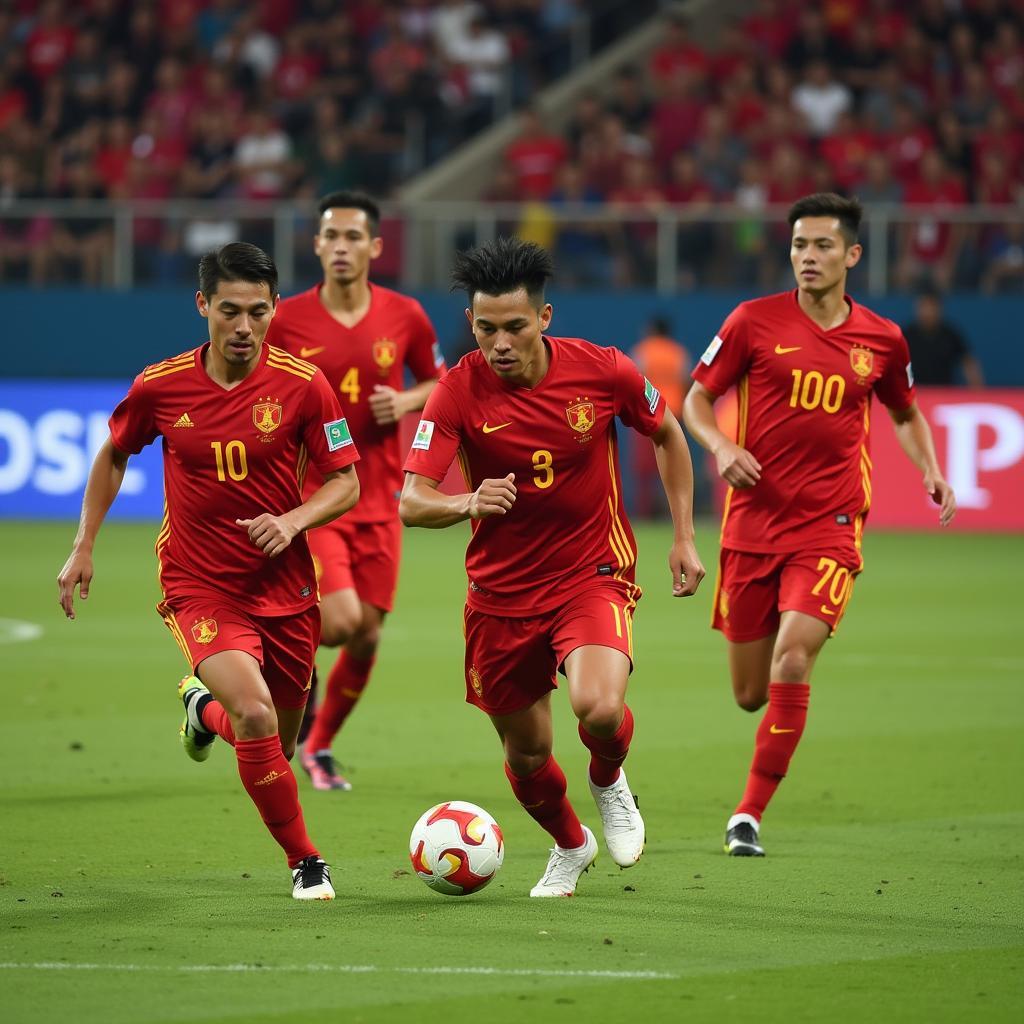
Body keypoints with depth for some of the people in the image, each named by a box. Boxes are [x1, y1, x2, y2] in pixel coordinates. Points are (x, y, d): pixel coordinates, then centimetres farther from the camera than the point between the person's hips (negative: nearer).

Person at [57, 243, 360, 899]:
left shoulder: (303, 385, -10)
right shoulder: (159, 387, -7)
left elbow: (346, 482, -2)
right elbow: (114, 455, 12)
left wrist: (293, 521, -21)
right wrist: (84, 545, 8)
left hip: (284, 583, 2)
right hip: (199, 585, -2)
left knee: (278, 745, 14)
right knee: (255, 714, -25)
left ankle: (206, 709, 50)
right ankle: (305, 861, -8)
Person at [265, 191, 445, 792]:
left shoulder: (404, 317, 0)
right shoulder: (285, 321, -6)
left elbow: (441, 384, 14)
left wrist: (405, 402, -7)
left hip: (379, 504, 3)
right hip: (310, 498, -3)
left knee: (367, 637, 5)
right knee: (340, 621, -21)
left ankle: (320, 744, 26)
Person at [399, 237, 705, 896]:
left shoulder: (601, 370, -12)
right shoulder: (459, 392, -14)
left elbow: (667, 433, 9)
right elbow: (412, 502, -20)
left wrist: (685, 537, 8)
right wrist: (468, 503, -41)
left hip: (593, 575, -1)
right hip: (502, 590, 2)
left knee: (599, 708, -28)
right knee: (526, 751, 10)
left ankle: (610, 782, 9)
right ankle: (570, 846, 43)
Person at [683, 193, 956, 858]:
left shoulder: (882, 340, 5)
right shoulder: (755, 321, -1)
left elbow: (907, 413, 23)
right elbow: (698, 398, 7)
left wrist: (931, 472, 5)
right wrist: (722, 446, -14)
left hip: (830, 528, -1)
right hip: (753, 522, 1)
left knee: (794, 656, -22)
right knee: (751, 694, 4)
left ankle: (750, 815, -13)